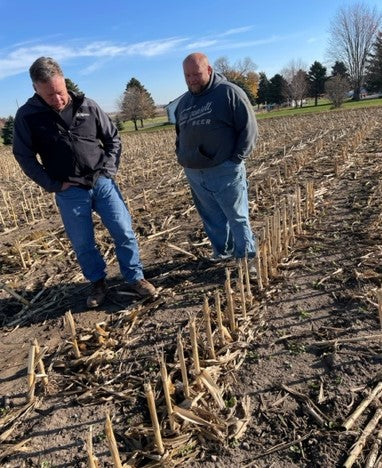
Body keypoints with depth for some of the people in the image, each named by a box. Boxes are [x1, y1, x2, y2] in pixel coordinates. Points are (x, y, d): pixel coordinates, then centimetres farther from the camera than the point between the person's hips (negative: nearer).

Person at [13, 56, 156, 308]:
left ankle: (135, 278, 21)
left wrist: (109, 171, -3)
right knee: (83, 244, 8)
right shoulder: (27, 116, -5)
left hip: (103, 183, 1)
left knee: (124, 232, 2)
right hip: (69, 192, -1)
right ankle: (98, 284, 30)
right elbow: (25, 156, 1)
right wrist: (53, 185, -6)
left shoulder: (87, 106, -1)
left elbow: (113, 138, 8)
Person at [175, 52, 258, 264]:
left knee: (238, 218, 2)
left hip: (225, 171, -6)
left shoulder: (229, 92, -4)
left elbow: (249, 127, -7)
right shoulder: (184, 101, 16)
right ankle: (222, 253, 27)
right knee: (212, 219, 12)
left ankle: (247, 259, 13)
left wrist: (237, 158, -12)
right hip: (194, 173, 6)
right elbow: (179, 133, 29)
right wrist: (181, 156, 15)